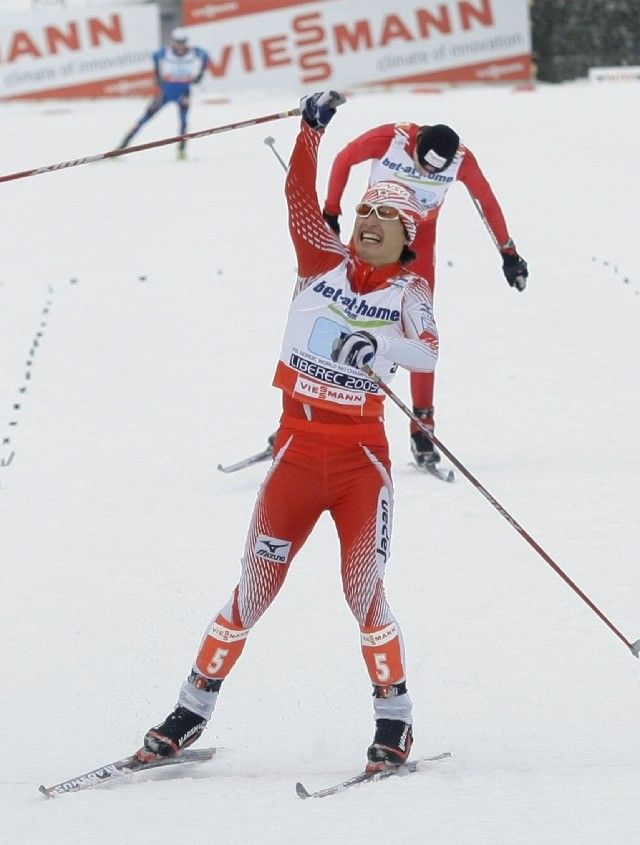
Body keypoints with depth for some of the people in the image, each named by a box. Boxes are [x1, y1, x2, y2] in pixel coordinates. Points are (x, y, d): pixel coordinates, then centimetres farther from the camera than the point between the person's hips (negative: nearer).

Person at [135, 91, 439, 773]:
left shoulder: (408, 291, 0)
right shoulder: (324, 261, 7)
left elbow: (427, 353, -19)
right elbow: (300, 198, -4)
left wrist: (377, 342, -37)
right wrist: (311, 128, -14)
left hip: (362, 456, -2)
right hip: (297, 449, 2)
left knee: (365, 594, -6)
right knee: (254, 589, 5)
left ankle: (394, 722, 9)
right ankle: (193, 708, 15)